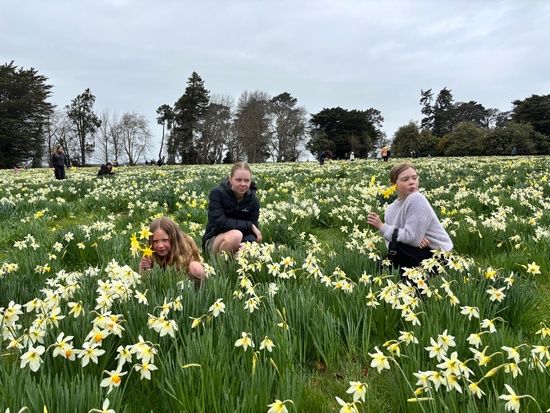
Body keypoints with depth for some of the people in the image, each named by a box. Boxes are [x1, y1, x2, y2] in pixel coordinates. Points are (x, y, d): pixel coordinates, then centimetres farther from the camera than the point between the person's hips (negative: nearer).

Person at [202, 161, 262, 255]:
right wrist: (249, 225, -19)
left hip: (239, 243, 3)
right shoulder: (217, 193, -16)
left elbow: (251, 232, -9)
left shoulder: (253, 201, -5)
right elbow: (221, 223, -25)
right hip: (213, 241, -3)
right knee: (235, 235, -36)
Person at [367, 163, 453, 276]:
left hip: (439, 254, -7)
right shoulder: (390, 209, 2)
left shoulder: (417, 199, -21)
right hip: (420, 250, 7)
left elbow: (412, 238, -27)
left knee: (396, 246, -27)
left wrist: (382, 227, -20)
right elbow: (389, 240, -4)